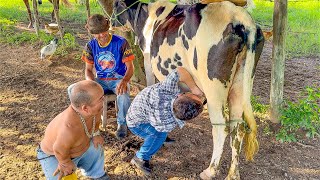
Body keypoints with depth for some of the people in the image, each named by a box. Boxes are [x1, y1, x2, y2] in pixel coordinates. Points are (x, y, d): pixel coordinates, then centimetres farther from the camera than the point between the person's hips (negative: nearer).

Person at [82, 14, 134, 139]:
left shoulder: (121, 43, -12)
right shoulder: (91, 46, 0)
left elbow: (130, 67, -12)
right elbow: (88, 69, 4)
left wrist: (124, 81, -35)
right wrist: (91, 82, -20)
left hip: (119, 79, -3)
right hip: (100, 80, 3)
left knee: (123, 95, -37)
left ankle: (122, 123, -8)